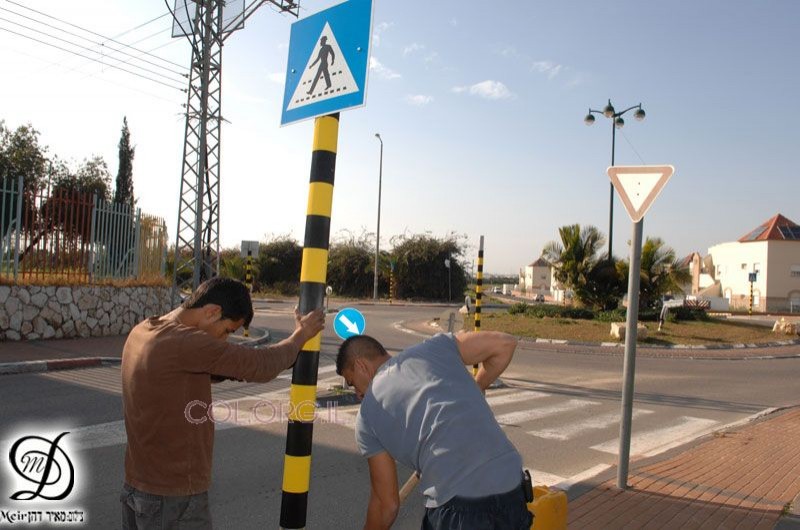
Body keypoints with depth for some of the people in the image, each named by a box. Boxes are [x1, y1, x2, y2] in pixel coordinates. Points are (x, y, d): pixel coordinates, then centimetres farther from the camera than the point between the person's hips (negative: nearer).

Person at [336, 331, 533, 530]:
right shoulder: (432, 348, 10)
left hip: (456, 505, -4)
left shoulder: (366, 417, 9)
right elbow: (505, 343, 12)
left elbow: (387, 504, 14)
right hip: (512, 488, 4)